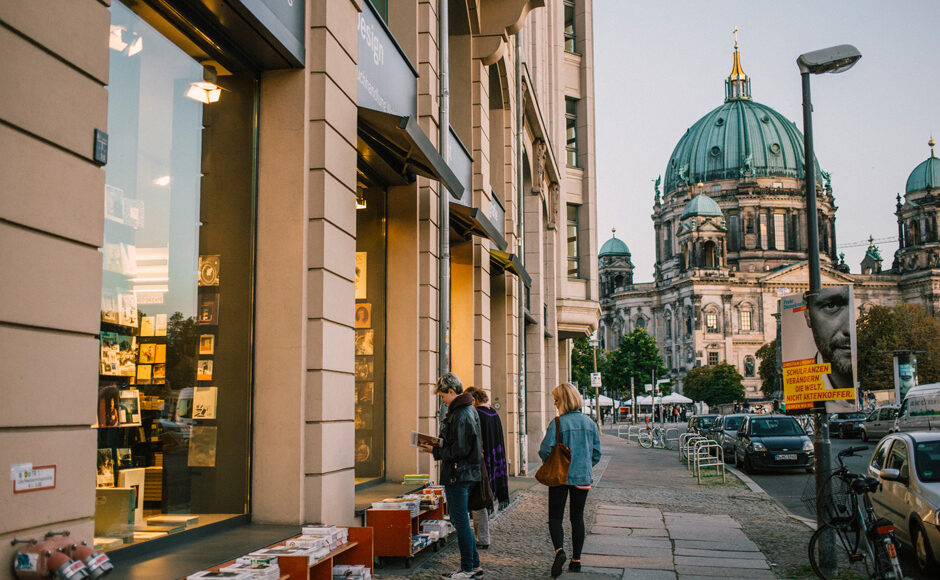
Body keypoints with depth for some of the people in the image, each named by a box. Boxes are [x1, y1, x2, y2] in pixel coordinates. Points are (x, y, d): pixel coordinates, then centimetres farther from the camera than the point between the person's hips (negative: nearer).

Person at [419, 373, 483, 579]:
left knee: (460, 521, -2)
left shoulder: (460, 415, -19)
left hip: (458, 475, -10)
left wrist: (436, 451, -10)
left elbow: (459, 450, -22)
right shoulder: (469, 410, 13)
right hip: (467, 473, 10)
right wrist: (438, 448, 11)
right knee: (461, 521, 17)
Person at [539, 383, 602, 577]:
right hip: (583, 477, 4)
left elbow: (546, 450, -15)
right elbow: (597, 452, 6)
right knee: (577, 518, 13)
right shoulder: (589, 422, 3)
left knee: (555, 517, 4)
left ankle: (559, 550, -19)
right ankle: (576, 560, 15)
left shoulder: (557, 423, -12)